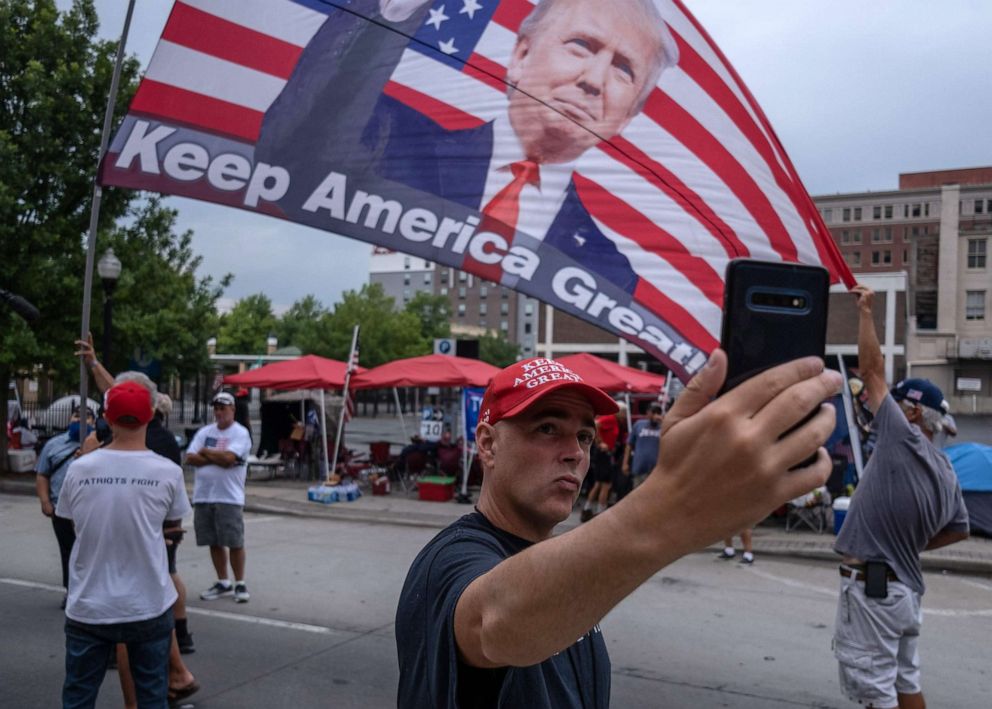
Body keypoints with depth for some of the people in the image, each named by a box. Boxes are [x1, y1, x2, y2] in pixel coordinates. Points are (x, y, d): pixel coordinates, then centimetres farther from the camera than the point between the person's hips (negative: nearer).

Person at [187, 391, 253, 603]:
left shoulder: (240, 433, -5)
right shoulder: (204, 432, 12)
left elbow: (228, 457, -20)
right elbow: (190, 458, 1)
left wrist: (205, 452, -4)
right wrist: (217, 458, -11)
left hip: (229, 498, -5)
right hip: (203, 496, 6)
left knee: (235, 543, -2)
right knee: (214, 542, 11)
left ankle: (240, 584, 10)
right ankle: (223, 583, 23)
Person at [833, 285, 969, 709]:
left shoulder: (903, 439, -13)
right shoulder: (946, 472, 11)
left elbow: (872, 371, -9)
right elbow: (959, 529, 23)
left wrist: (864, 311, 0)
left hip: (871, 586, -9)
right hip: (905, 586, 9)